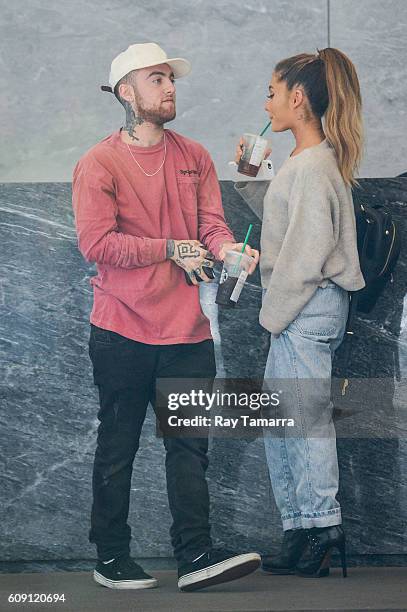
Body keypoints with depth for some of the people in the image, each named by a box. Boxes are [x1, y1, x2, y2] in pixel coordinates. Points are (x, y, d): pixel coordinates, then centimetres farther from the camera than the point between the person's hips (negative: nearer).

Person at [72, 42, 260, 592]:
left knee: (189, 446, 1)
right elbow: (96, 243, -14)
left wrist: (227, 249, -18)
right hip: (122, 330, -4)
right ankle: (111, 558, 16)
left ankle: (195, 558, 3)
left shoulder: (194, 157, 11)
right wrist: (172, 250, -14)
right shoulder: (99, 164, -4)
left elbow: (211, 224, 5)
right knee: (117, 448, 7)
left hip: (186, 327, 4)